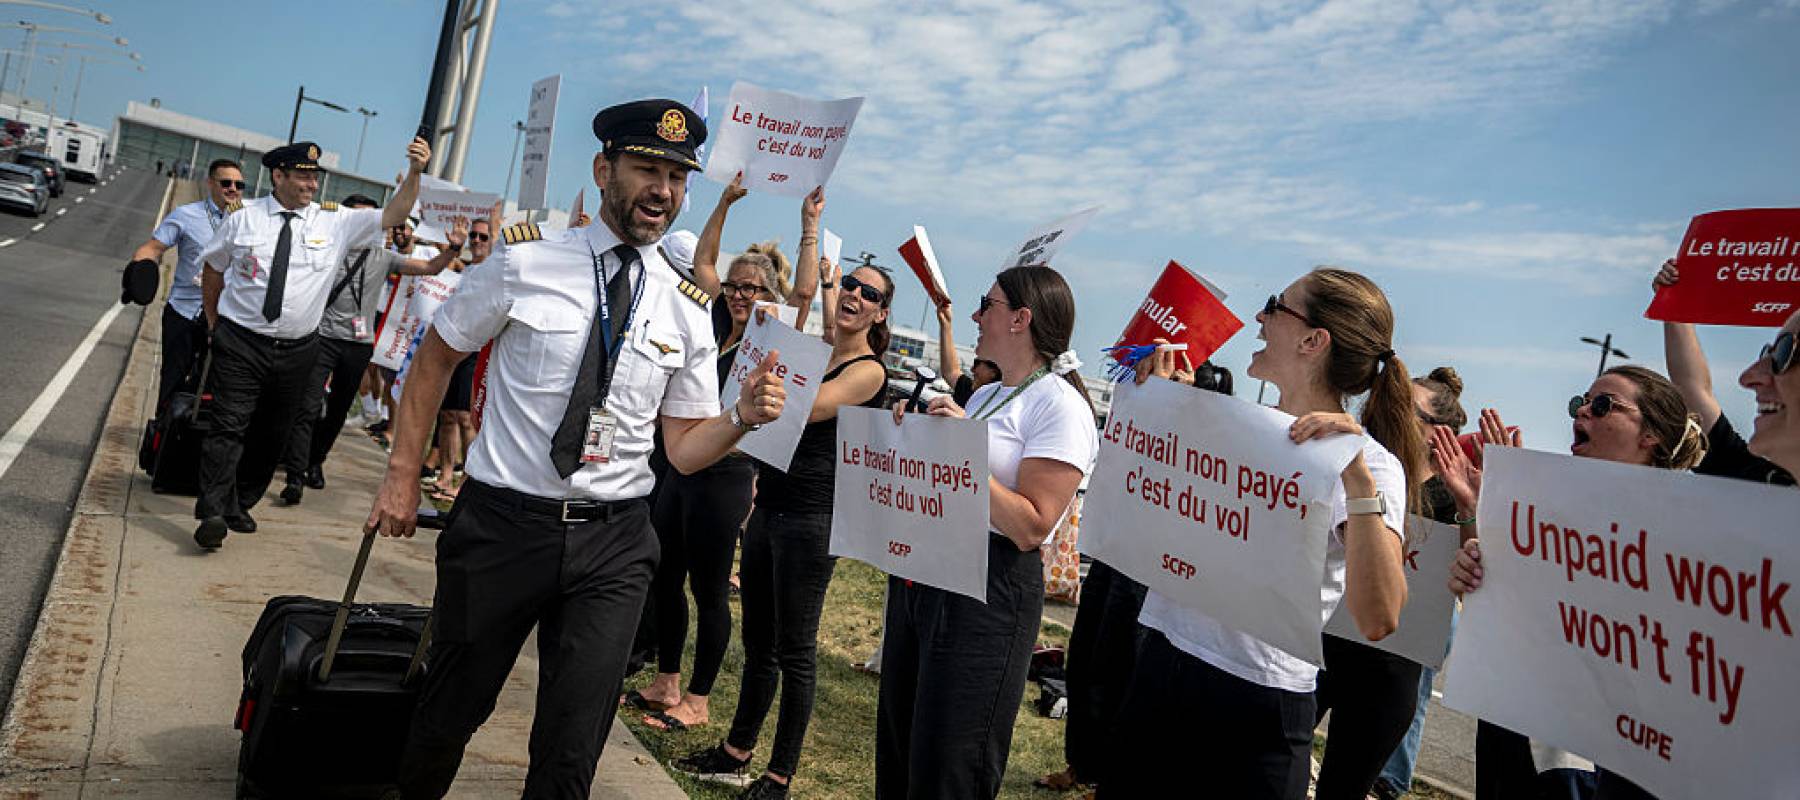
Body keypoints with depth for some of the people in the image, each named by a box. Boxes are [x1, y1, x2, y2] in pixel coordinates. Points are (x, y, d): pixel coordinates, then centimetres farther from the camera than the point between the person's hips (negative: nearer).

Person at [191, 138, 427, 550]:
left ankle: (240, 505, 29)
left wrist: (414, 172, -24)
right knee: (229, 426, -11)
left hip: (296, 350, 2)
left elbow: (393, 214, -10)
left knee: (273, 434, 12)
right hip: (240, 342, -2)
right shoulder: (245, 218, 1)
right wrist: (214, 321, 14)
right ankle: (213, 514, -11)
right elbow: (214, 267, 14)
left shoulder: (336, 222, 0)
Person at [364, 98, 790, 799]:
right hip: (502, 524, -1)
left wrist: (742, 417, -15)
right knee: (449, 715, 15)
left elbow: (683, 450, 5)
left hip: (612, 543, 1)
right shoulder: (526, 260, -3)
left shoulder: (688, 309, 3)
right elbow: (435, 356, 8)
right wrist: (402, 475, 4)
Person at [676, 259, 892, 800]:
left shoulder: (868, 371, -8)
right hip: (768, 508, 7)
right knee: (757, 642, 17)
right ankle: (735, 754, 31)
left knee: (793, 651, 2)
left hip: (810, 518, -7)